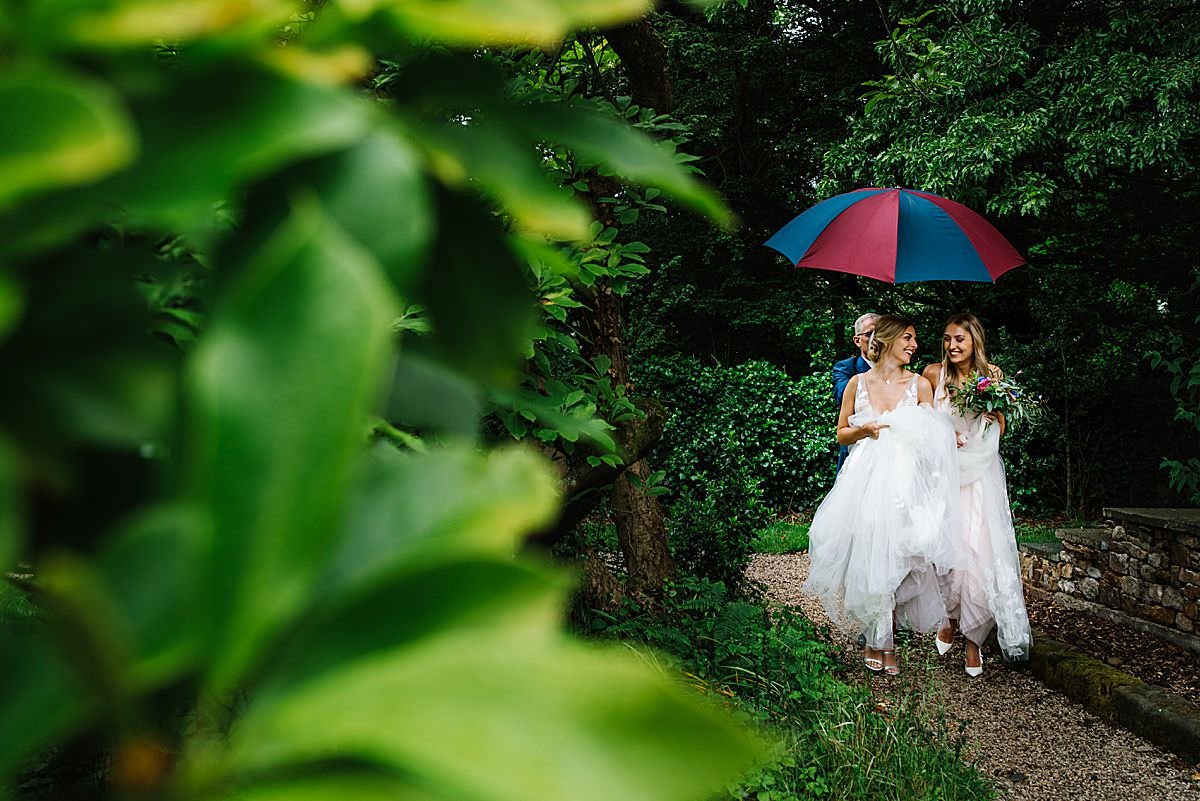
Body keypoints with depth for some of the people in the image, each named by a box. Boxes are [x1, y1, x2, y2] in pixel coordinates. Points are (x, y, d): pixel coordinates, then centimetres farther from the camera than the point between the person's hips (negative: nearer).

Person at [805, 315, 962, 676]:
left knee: (896, 558, -5)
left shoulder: (920, 384, 8)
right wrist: (864, 430, -7)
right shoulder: (858, 383, 7)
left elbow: (934, 436, 10)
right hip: (866, 480, 0)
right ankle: (876, 640, 11)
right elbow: (841, 433, 12)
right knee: (866, 556, -3)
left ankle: (885, 640, 7)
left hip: (906, 481, 0)